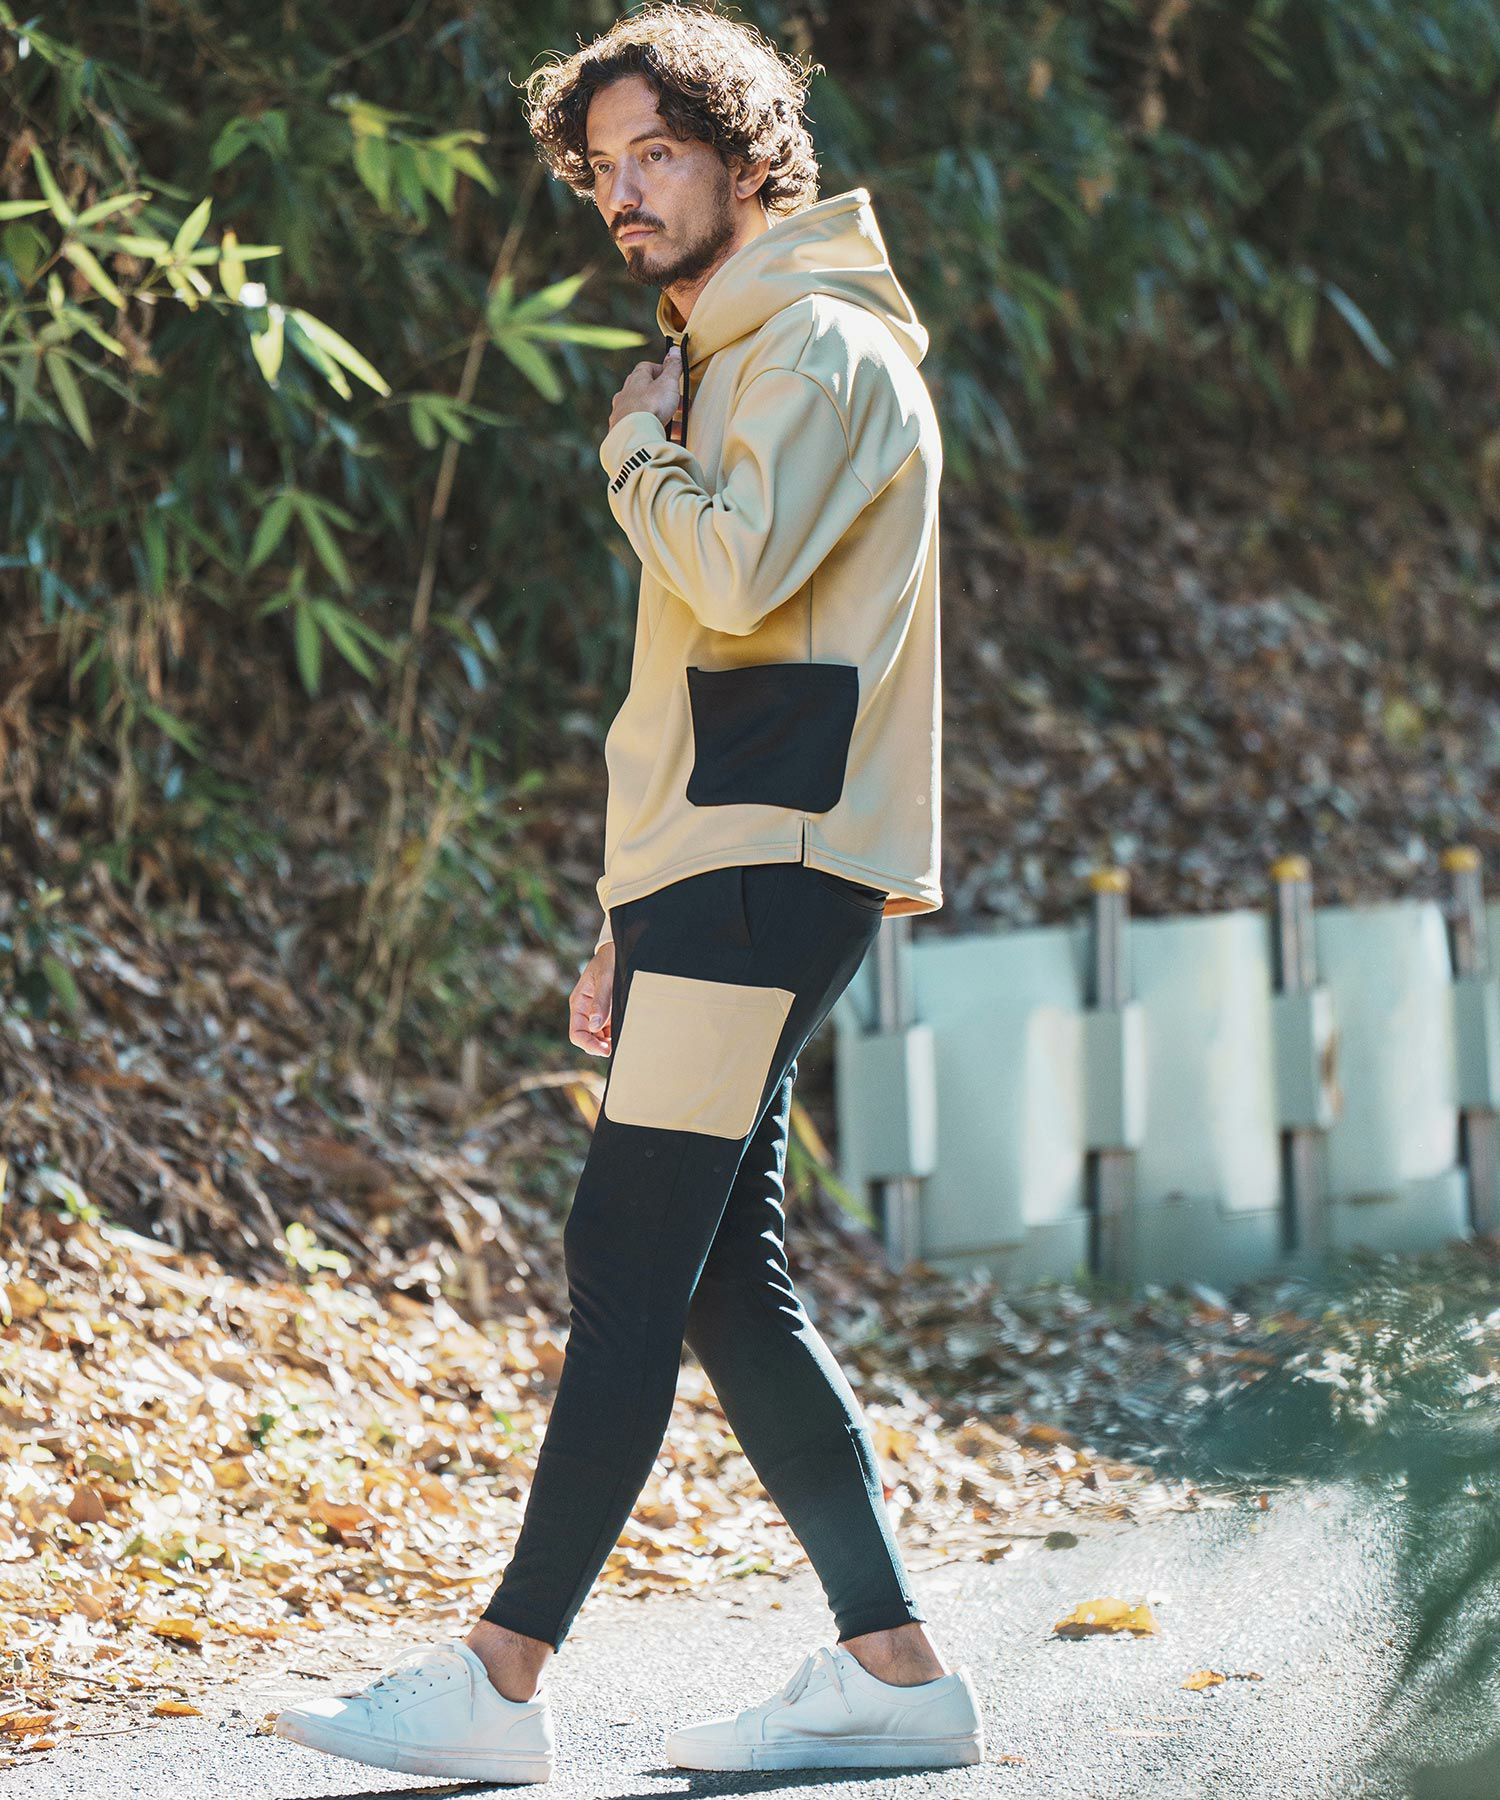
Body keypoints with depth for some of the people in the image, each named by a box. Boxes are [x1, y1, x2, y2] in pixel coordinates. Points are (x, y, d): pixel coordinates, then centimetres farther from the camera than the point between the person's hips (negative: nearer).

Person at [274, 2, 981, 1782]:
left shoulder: (824, 347, -6)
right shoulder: (723, 364, 23)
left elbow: (737, 577, -23)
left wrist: (637, 449, -4)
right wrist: (629, 918, 20)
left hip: (767, 870, -10)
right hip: (711, 878, 10)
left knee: (629, 1262, -12)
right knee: (719, 1280, 6)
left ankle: (500, 1679, -14)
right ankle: (890, 1663, 8)